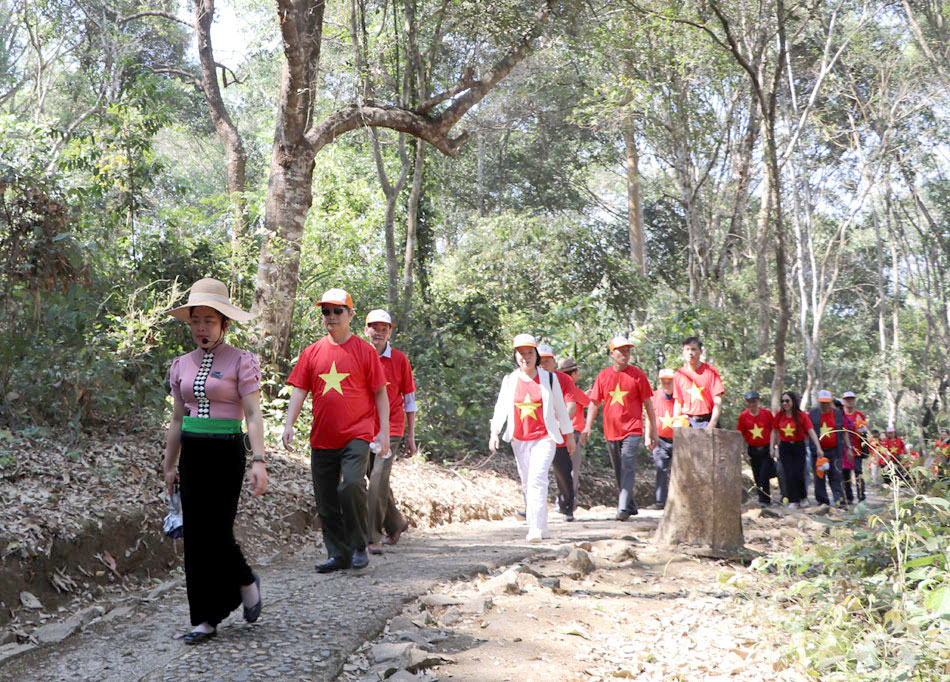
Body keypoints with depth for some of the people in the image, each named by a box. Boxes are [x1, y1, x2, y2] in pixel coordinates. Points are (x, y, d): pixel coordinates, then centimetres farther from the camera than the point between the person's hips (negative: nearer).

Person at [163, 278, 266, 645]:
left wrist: (258, 461, -19)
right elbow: (177, 419, 17)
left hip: (226, 452, -5)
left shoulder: (241, 361, -4)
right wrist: (169, 466, 18)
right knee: (194, 533, 5)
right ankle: (206, 618, 15)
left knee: (216, 530, -8)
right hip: (192, 453, 5)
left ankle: (246, 581, 24)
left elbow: (253, 414, -10)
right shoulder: (182, 364, 11)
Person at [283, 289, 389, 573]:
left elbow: (380, 393, 3)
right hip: (322, 438, 4)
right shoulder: (312, 352, 10)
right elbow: (299, 391, 9)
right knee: (326, 499, 5)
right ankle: (337, 554, 18)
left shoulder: (364, 350, 2)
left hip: (357, 435, -4)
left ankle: (359, 547, -3)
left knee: (352, 485, -21)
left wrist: (384, 431, -4)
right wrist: (289, 424, -5)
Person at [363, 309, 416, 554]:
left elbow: (409, 400, 6)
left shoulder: (400, 359, 1)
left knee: (379, 479, -15)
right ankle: (396, 524, 32)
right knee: (376, 481, 11)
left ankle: (373, 537, -11)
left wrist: (411, 437, 6)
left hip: (391, 428, -3)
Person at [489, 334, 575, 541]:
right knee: (527, 483, 9)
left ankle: (535, 529, -21)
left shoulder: (549, 378, 1)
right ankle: (542, 526, 23)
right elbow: (501, 407, 2)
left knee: (537, 479, -18)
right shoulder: (509, 380, 6)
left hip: (544, 437, -3)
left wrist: (569, 435, 12)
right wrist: (494, 433, -11)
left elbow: (560, 408, 8)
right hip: (519, 439, 3)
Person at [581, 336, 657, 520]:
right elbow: (594, 402, 8)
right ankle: (631, 506, 25)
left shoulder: (637, 374, 0)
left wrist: (653, 430, 1)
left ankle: (623, 508, -18)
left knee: (628, 467, -15)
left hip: (632, 429, -3)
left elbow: (648, 403, 3)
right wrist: (588, 427, -2)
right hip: (611, 430, 4)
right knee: (619, 471, 11)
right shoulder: (603, 375, 6)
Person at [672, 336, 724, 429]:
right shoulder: (679, 374, 8)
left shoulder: (710, 371, 0)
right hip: (686, 422, 2)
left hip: (707, 422, -2)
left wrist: (712, 424, -14)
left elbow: (718, 402, -4)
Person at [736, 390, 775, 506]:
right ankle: (762, 498, 20)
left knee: (764, 476, -10)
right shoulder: (743, 416, -1)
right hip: (753, 450, 2)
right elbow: (741, 435, 6)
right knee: (757, 477, 7)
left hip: (767, 449, -2)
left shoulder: (767, 413, -5)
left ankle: (764, 500, -2)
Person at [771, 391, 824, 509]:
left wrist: (818, 448, -19)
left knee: (799, 473, -2)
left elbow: (811, 431, -12)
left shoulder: (802, 415, -7)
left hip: (799, 447, -2)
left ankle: (802, 497, 24)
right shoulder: (779, 415, 0)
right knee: (789, 474, -5)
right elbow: (774, 432, 10)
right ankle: (793, 501, 2)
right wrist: (772, 447, 6)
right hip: (785, 448, 2)